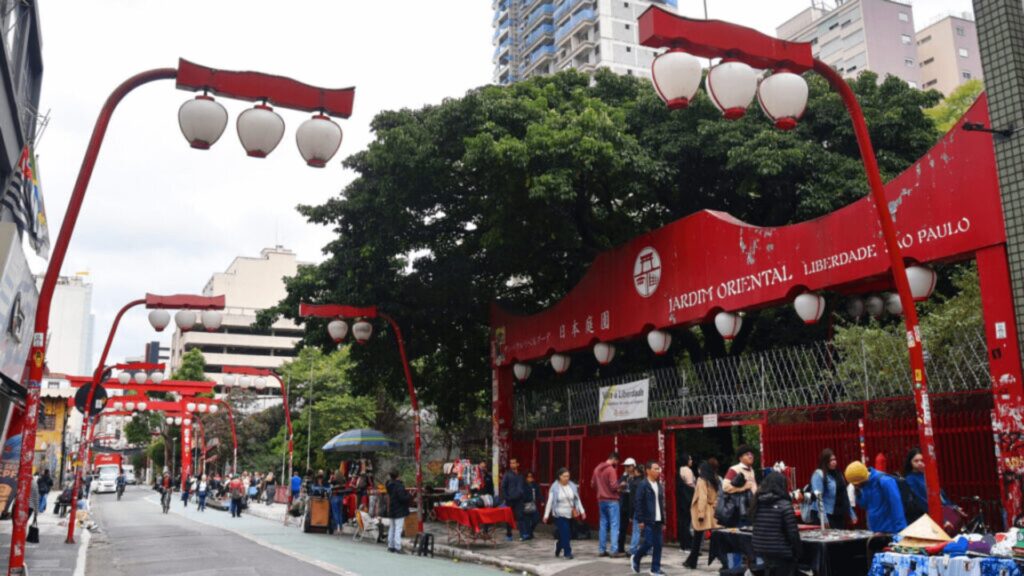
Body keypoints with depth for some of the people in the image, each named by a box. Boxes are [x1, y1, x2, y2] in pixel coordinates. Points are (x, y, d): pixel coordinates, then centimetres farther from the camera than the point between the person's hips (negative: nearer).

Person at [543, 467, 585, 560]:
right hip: (559, 515, -4)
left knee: (565, 534, 10)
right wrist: (546, 515, -6)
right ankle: (568, 553, 0)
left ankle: (557, 550, 33)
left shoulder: (572, 486, 1)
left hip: (570, 514, 4)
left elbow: (577, 500, 7)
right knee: (565, 534, -9)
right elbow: (550, 502, -6)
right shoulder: (555, 487, -9)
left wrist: (582, 511, 3)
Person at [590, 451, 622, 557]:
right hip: (612, 500, -7)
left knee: (603, 525, 12)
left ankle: (602, 550, 14)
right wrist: (619, 486, -1)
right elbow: (613, 486, -20)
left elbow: (592, 484, 12)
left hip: (601, 500, 7)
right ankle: (614, 550, -5)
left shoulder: (597, 468, 7)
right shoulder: (611, 470, -16)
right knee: (614, 525, -3)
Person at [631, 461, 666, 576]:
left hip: (658, 521, 6)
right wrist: (640, 520, -14)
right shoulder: (643, 485, -8)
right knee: (648, 543, -8)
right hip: (647, 521, -6)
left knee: (658, 545, 4)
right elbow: (638, 503, -10)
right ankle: (635, 559, 17)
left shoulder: (660, 486, 12)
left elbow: (662, 504, 15)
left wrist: (663, 521, 13)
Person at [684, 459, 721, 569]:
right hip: (711, 512, 6)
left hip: (701, 512, -6)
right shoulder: (713, 481, 11)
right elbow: (715, 497, 9)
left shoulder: (701, 480, -9)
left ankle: (692, 562, 10)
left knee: (697, 539, 2)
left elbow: (702, 497, -18)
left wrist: (701, 513, -20)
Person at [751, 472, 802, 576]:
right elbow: (792, 533, -15)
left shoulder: (757, 504, 4)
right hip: (782, 554, -6)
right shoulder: (784, 505, -15)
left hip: (762, 552, 6)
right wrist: (797, 553, -4)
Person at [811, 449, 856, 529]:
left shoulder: (837, 474, 14)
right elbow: (818, 497, -17)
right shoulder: (818, 474, -10)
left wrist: (852, 514, 15)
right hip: (828, 515, -7)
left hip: (840, 515, 7)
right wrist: (823, 517, -24)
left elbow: (844, 496, 17)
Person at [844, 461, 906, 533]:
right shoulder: (865, 484, 4)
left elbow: (896, 506, -19)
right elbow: (864, 505, 10)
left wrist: (900, 531, -20)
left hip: (889, 531, -8)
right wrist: (858, 491, -7)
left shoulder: (884, 481, -20)